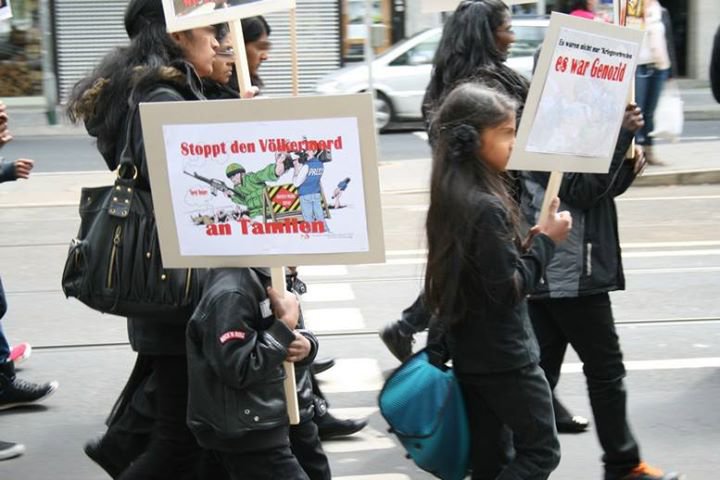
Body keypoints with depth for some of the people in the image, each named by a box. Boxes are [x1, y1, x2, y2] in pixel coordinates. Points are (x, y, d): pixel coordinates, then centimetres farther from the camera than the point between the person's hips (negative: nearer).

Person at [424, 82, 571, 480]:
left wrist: (532, 240, 2)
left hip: (469, 354, 9)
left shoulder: (451, 197, 5)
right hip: (505, 357, -9)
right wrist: (546, 241, -12)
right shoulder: (487, 208, -23)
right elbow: (509, 288, -21)